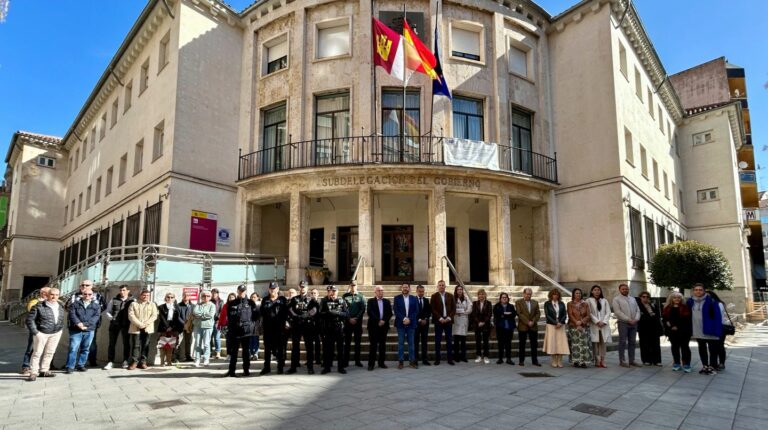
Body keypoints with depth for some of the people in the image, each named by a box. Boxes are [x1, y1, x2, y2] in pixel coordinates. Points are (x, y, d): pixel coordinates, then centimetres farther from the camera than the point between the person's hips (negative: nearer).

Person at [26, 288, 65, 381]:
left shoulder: (60, 307, 7)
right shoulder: (39, 306, -11)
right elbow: (30, 319, -10)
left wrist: (61, 329, 10)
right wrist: (35, 332, -13)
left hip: (56, 333, 5)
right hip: (42, 333, -5)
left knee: (50, 352, 9)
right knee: (37, 353, -1)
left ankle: (44, 371, 19)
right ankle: (33, 373, 6)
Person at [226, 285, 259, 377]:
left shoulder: (250, 303, 6)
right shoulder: (231, 303, 9)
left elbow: (256, 315, 5)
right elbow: (229, 316, 9)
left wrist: (250, 323, -6)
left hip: (246, 330, -1)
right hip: (234, 331, 1)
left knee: (246, 351, 6)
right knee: (233, 352, 4)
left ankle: (246, 370, 13)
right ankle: (231, 370, 10)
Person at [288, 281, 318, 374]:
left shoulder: (311, 299, 8)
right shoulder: (294, 299, 15)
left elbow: (315, 309, -9)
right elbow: (289, 310, 0)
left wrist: (305, 316, -22)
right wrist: (296, 317, -18)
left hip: (308, 325, -2)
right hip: (296, 325, 2)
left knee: (309, 346, 0)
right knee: (295, 346, 6)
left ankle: (310, 367, 4)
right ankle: (293, 366, 13)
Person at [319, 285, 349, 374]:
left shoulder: (342, 301, 6)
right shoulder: (324, 301, 4)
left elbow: (346, 314, -1)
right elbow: (321, 314, -4)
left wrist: (338, 313, -16)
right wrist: (329, 313, -19)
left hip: (339, 327, 1)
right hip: (328, 328, 0)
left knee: (340, 348, 4)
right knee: (327, 347, 2)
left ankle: (341, 367, 14)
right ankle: (327, 367, 14)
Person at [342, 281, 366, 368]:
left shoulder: (361, 296, 6)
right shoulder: (345, 296, 4)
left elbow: (363, 309, 0)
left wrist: (356, 318, -11)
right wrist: (349, 318, -10)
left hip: (358, 321, 1)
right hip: (348, 321, -1)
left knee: (358, 342, 5)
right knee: (347, 342, 2)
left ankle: (357, 360, 11)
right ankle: (346, 361, 7)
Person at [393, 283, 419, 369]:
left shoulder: (414, 299, 8)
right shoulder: (397, 298, 3)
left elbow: (416, 311, 2)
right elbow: (396, 311, -4)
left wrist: (409, 319, -11)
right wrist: (403, 319, -15)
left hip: (411, 323, 1)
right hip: (400, 323, -1)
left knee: (411, 343, 4)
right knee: (401, 343, 1)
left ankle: (412, 361, 10)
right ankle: (400, 361, 6)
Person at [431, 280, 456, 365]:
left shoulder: (450, 296, 10)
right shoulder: (434, 296, 2)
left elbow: (454, 308, 6)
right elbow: (433, 309, -4)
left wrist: (449, 318, -7)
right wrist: (440, 318, -13)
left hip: (448, 320, 2)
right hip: (438, 321, -2)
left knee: (449, 340, 4)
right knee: (437, 341, 1)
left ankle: (450, 359, 11)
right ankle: (437, 359, 6)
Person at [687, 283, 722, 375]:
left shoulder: (710, 301, -13)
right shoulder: (690, 301, 3)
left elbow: (717, 316, -14)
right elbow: (689, 315, 13)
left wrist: (717, 330, -19)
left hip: (709, 330, -5)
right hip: (698, 331, 5)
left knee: (712, 349, 5)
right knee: (702, 349, 15)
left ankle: (711, 367, 13)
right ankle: (704, 366, 26)